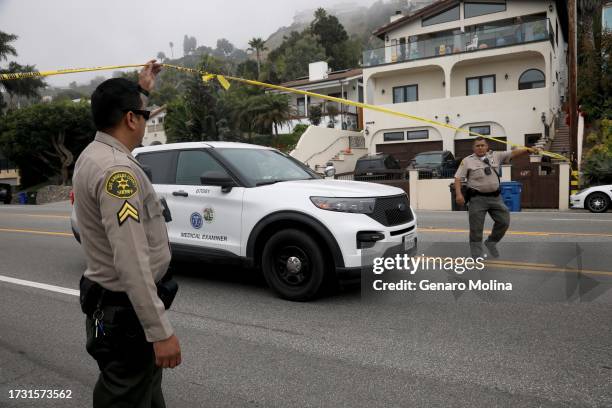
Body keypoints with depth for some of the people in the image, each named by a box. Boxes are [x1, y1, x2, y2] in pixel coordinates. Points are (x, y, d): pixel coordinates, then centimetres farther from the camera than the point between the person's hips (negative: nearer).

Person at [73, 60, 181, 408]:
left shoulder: (95, 154, 7)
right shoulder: (116, 170, -25)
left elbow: (120, 110, 33)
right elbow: (131, 261, -31)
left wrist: (141, 88, 42)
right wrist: (160, 330, -29)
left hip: (113, 302, 10)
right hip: (126, 311, -10)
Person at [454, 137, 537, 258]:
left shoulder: (496, 156, 9)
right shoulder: (467, 161, -2)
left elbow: (513, 153, 3)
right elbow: (458, 178, -5)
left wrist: (527, 150, -14)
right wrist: (458, 194, -16)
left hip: (495, 197, 4)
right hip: (477, 198, -4)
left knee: (504, 221, 6)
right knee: (476, 229, 1)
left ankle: (491, 242, 30)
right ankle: (477, 255, 13)